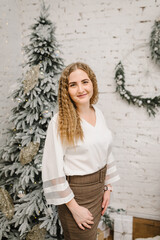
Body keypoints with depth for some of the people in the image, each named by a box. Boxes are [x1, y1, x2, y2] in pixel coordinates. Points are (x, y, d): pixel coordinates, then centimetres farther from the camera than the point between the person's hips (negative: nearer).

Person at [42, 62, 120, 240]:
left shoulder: (98, 114, 1)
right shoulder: (60, 122, -19)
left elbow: (105, 153, 9)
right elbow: (53, 170, -19)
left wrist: (107, 188, 7)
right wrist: (74, 207, -16)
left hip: (98, 188, 6)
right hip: (76, 192, -6)